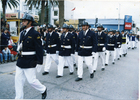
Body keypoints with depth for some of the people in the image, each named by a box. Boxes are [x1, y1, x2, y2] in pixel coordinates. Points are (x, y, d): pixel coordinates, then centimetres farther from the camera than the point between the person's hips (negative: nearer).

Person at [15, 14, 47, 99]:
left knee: (32, 81, 1)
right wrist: (18, 48, 2)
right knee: (18, 80, 9)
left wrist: (40, 62, -15)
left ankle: (43, 89, 28)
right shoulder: (22, 33, 11)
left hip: (29, 62, -7)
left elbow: (39, 49, -14)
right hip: (20, 61, 7)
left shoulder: (35, 34, -12)